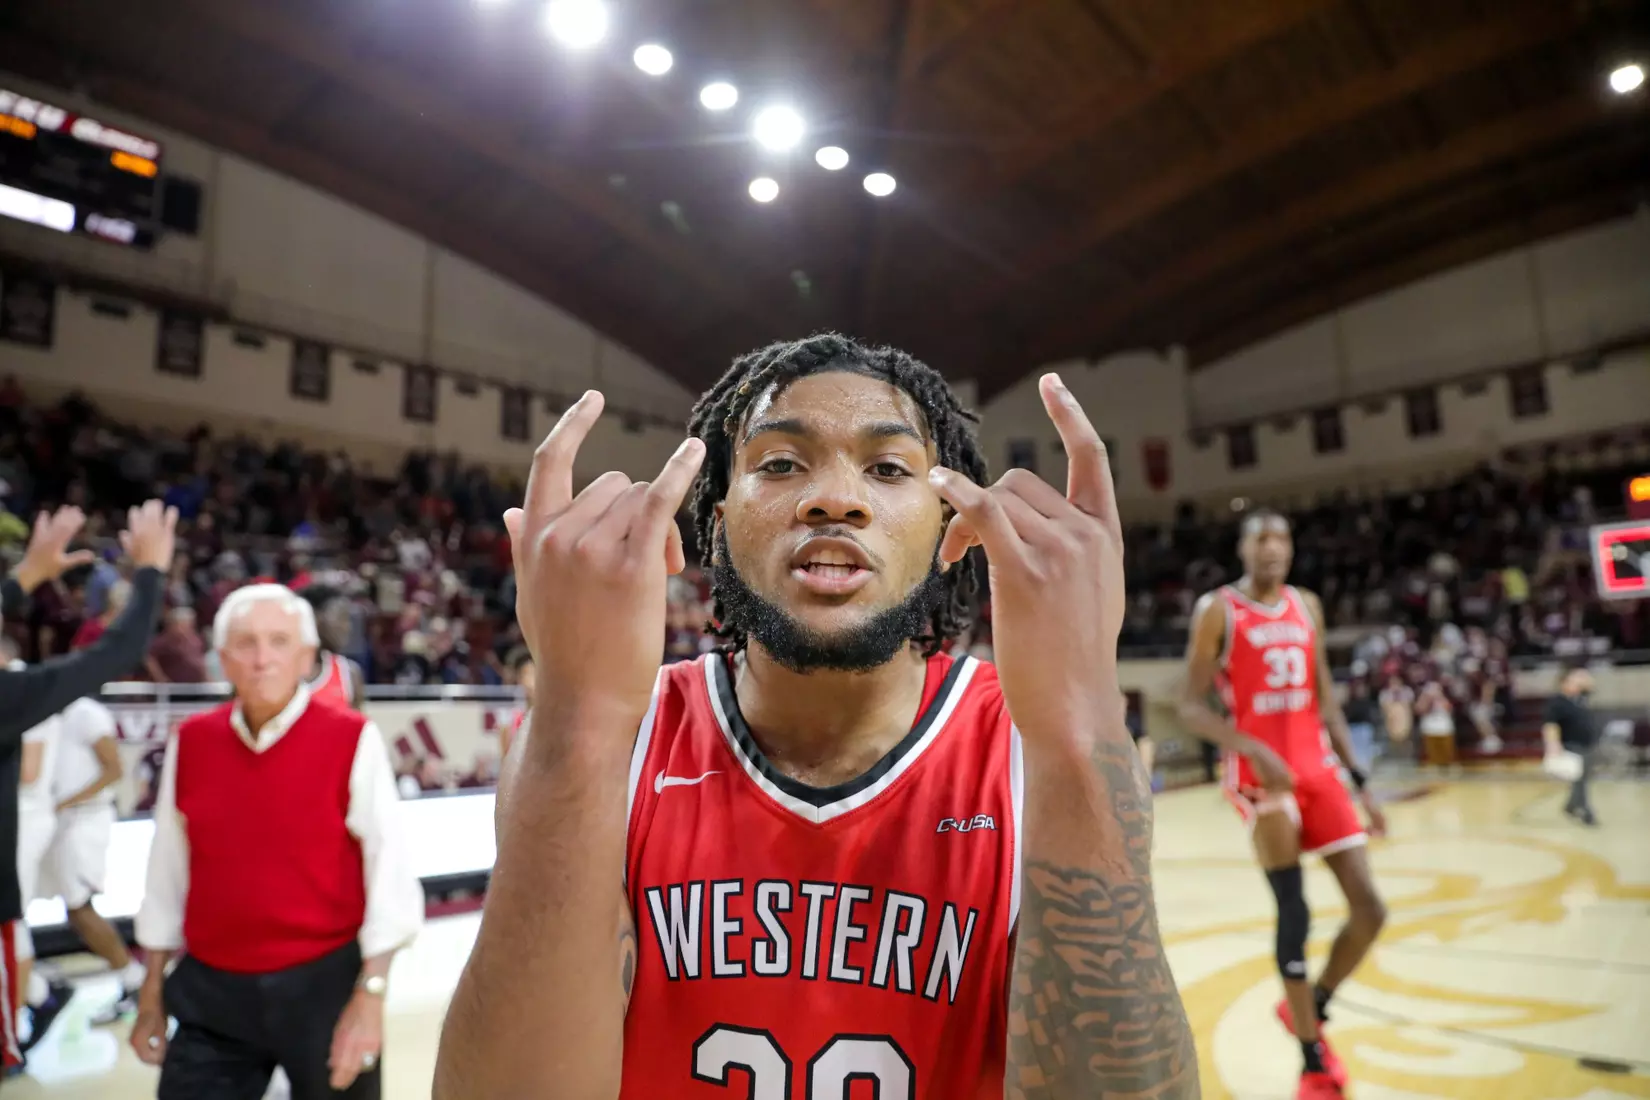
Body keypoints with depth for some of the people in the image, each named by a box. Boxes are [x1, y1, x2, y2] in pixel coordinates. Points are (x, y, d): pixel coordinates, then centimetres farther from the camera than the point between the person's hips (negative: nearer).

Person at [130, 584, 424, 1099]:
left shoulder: (353, 740, -13)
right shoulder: (189, 743, -1)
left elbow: (387, 872, -12)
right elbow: (167, 874, 8)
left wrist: (369, 997, -13)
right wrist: (152, 996, 12)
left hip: (324, 985, -2)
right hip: (211, 992, 3)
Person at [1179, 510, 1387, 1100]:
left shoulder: (1307, 606, 10)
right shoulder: (1217, 609, -8)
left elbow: (1326, 702, 14)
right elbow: (1191, 708, -10)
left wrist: (1360, 781, 9)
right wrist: (1254, 751, -24)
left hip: (1318, 770, 6)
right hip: (1260, 775, -6)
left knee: (1369, 908, 3)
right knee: (1294, 912, -6)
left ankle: (1310, 1009, 28)